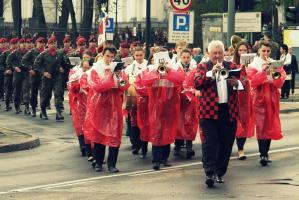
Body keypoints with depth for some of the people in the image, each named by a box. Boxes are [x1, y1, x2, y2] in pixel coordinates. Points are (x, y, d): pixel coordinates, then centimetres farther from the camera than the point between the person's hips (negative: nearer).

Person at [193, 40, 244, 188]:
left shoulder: (231, 66, 14)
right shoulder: (202, 67, 7)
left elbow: (242, 84, 7)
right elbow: (196, 83, -10)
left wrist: (236, 83, -16)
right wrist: (211, 73, -19)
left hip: (229, 111, 3)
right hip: (209, 110, -3)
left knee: (226, 143, 6)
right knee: (210, 142, -9)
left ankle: (220, 172, 17)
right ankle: (209, 173, -13)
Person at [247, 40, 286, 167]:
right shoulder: (253, 65, 2)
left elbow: (281, 78, -1)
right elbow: (252, 80, -13)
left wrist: (272, 80, -18)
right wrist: (263, 70, -20)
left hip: (272, 98, 4)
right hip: (259, 98, -4)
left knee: (270, 125, 6)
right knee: (261, 126, -9)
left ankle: (265, 152, 16)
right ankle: (263, 155, -12)